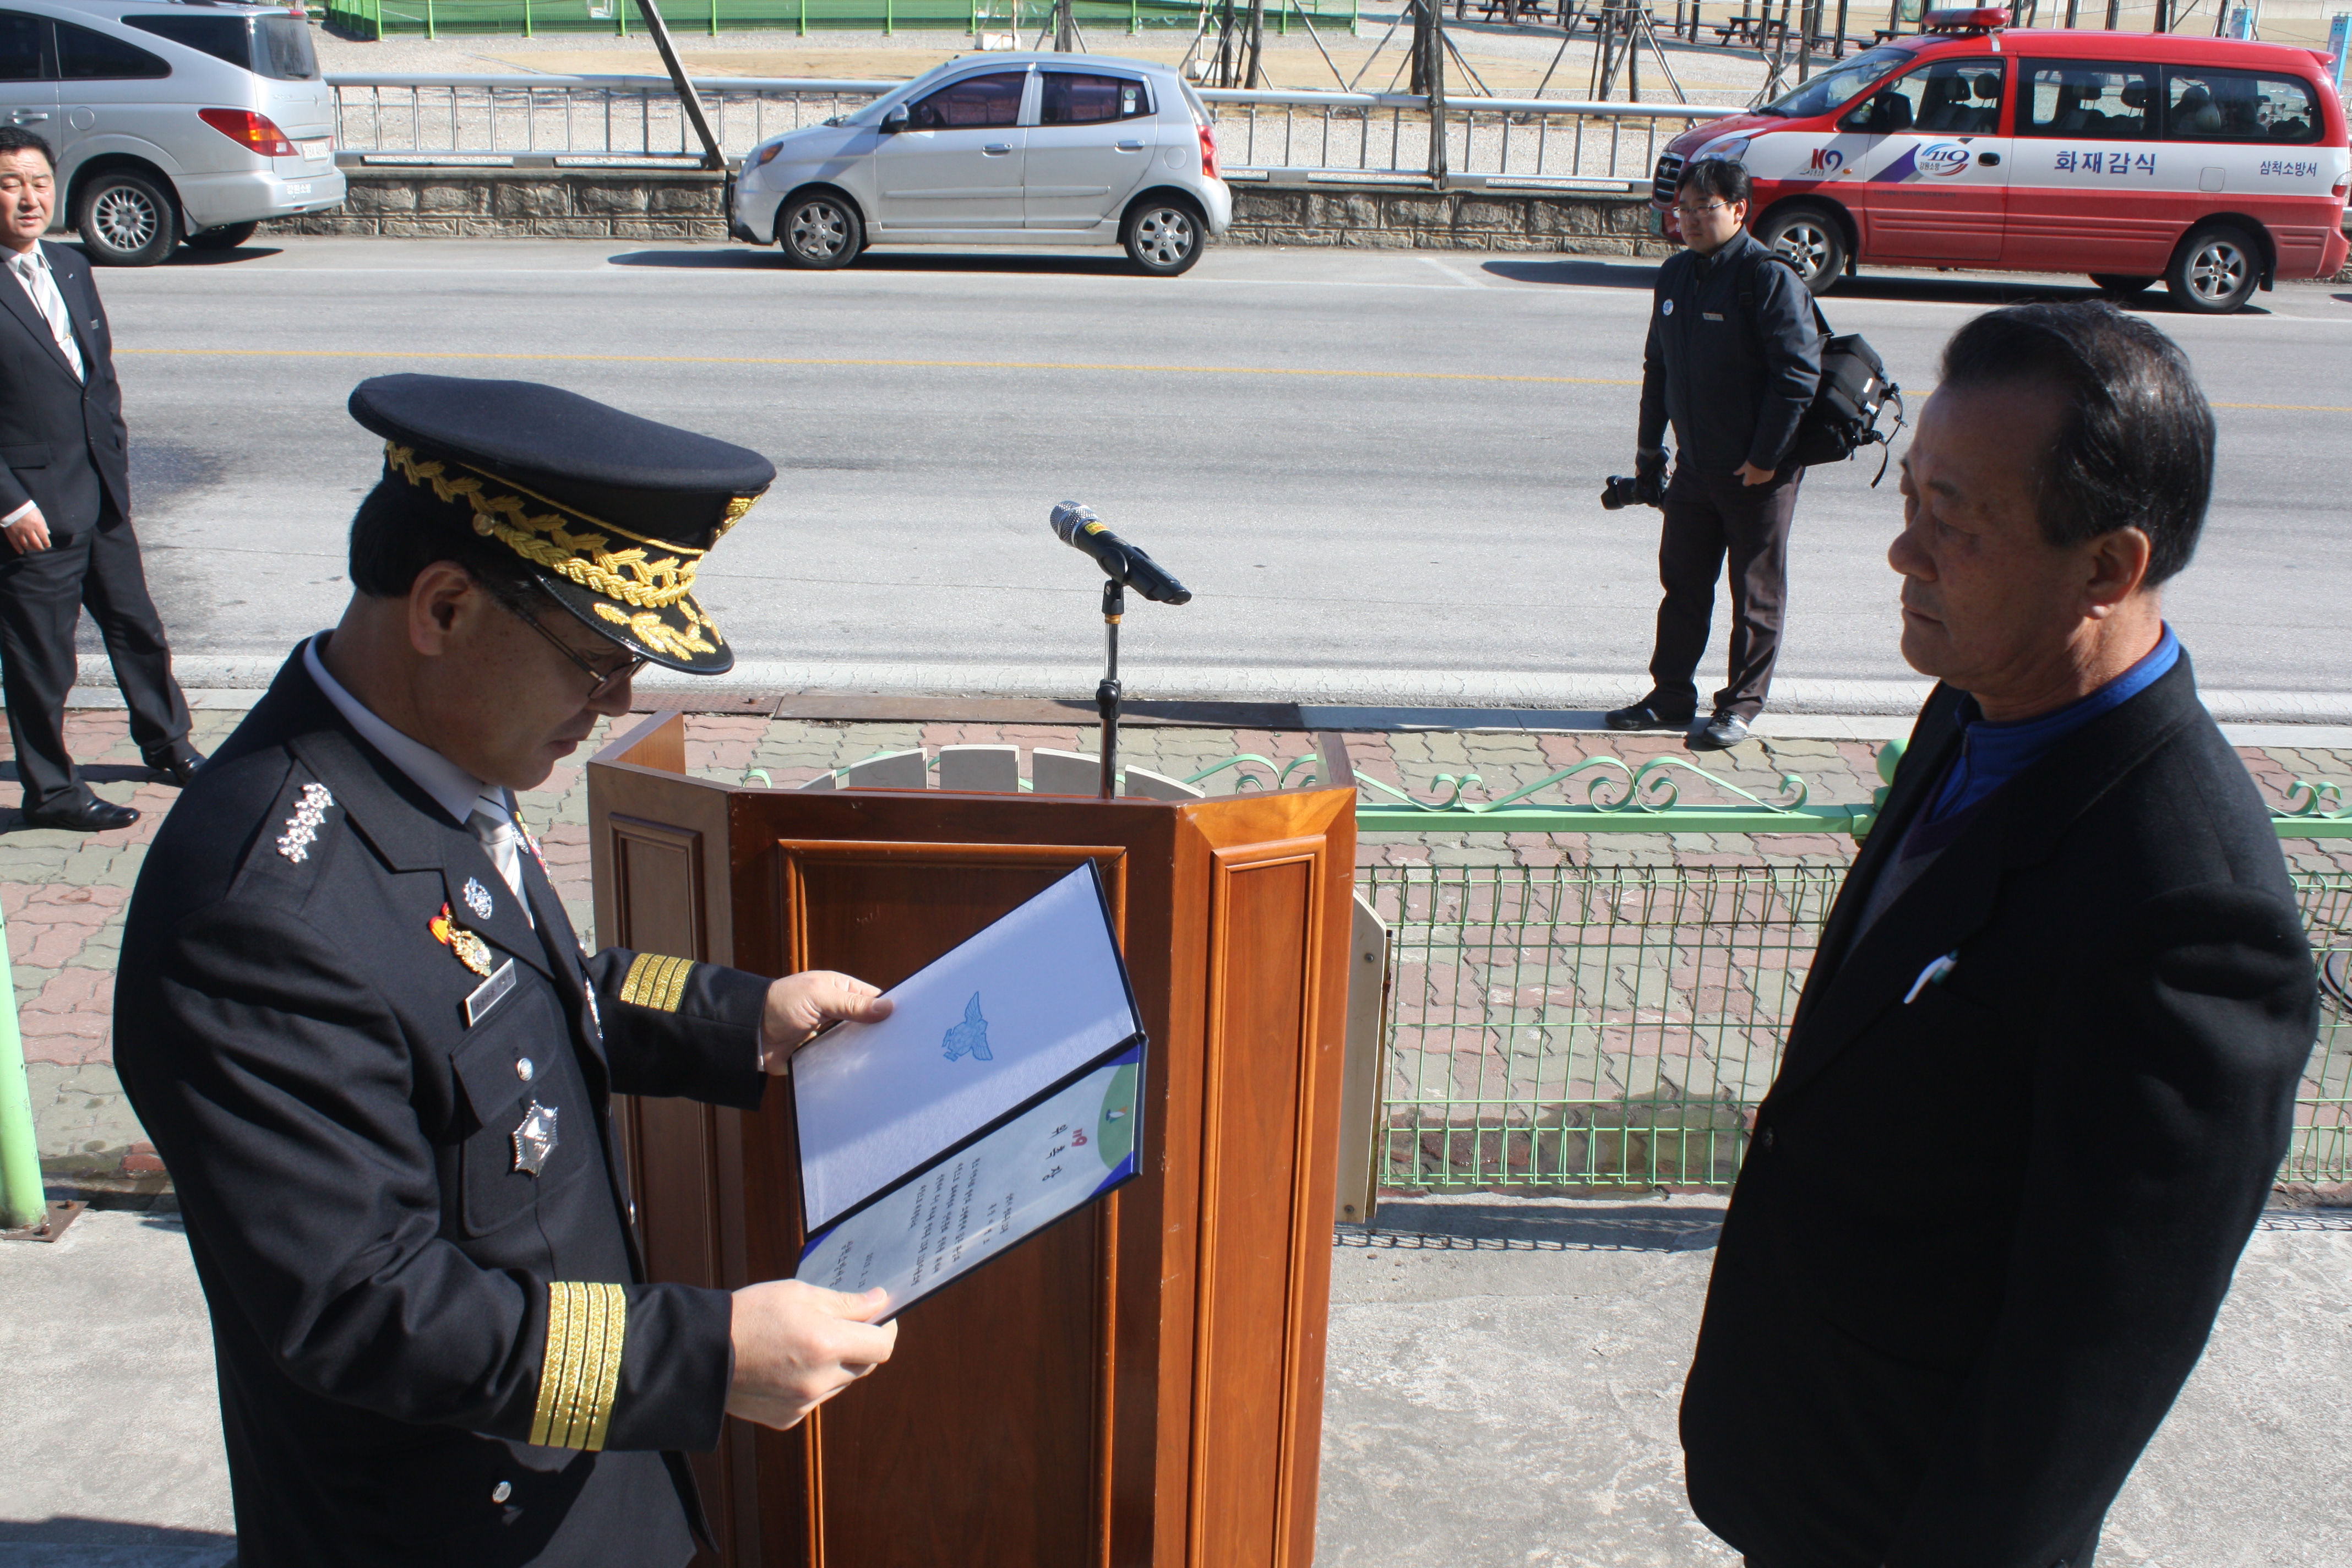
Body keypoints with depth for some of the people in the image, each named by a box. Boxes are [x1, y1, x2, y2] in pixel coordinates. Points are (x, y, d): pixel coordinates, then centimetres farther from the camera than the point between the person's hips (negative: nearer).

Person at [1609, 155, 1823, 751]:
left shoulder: (1769, 278, -14)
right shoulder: (1676, 274, 8)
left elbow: (1798, 373, -17)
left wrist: (1765, 457, -18)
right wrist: (1650, 448, 15)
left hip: (1758, 472, -7)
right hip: (1694, 465, 7)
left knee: (1756, 594, 5)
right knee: (1682, 582, 13)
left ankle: (1741, 705, 15)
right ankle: (1670, 695, 24)